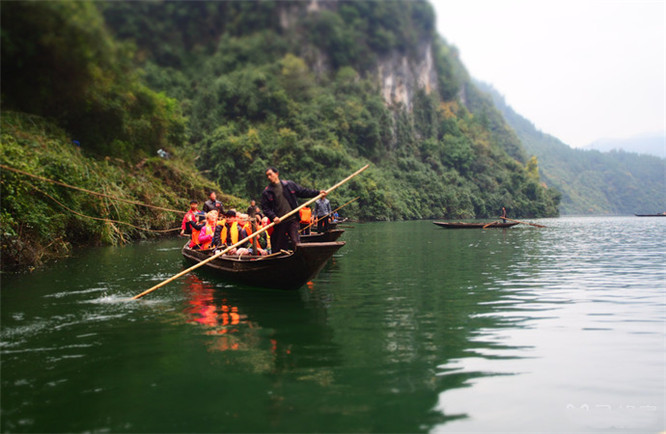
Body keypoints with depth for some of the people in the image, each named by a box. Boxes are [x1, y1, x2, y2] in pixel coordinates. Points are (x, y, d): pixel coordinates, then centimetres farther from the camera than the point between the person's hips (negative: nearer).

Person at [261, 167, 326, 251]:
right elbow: (265, 208, 1)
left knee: (296, 242, -11)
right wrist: (273, 217, -14)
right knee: (279, 247, 6)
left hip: (292, 219, 0)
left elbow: (303, 192, 13)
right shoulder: (266, 192, 4)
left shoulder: (290, 185, 8)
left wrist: (318, 193, 8)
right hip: (278, 222, 0)